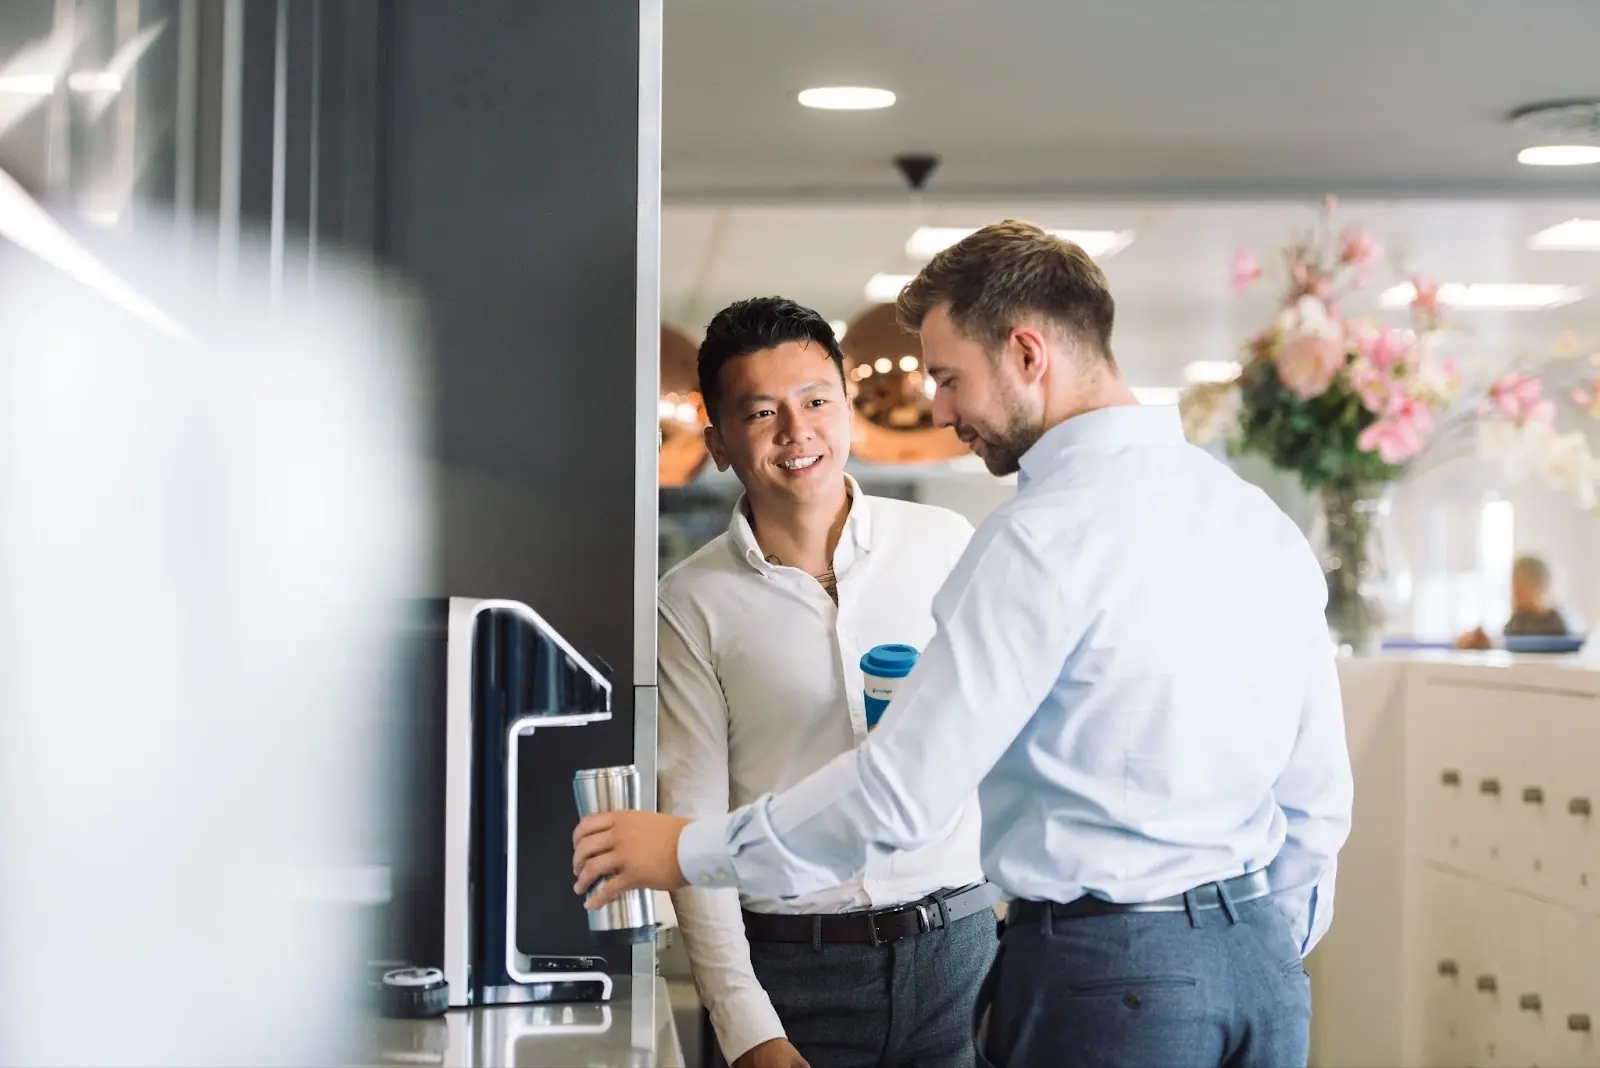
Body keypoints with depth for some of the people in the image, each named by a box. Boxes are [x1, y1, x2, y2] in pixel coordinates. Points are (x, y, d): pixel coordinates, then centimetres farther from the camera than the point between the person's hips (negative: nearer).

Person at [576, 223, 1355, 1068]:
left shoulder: (1046, 537, -15)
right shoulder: (1264, 521, 8)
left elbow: (900, 793, -16)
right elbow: (1317, 795, 11)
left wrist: (686, 853, -4)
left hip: (1103, 971, -7)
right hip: (1260, 961, 7)